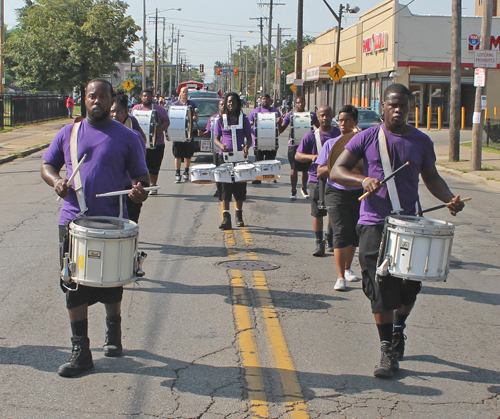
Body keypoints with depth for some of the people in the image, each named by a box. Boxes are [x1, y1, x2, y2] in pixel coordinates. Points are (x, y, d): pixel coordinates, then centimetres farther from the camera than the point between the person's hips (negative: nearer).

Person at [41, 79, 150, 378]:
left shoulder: (127, 137, 4)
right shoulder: (68, 133, 9)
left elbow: (142, 176, 6)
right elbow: (47, 165, 14)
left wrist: (141, 191, -17)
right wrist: (55, 180, -8)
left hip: (113, 222, -1)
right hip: (73, 221, 1)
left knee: (111, 287, 11)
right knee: (74, 286, 0)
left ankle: (113, 335, 36)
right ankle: (80, 351, 7)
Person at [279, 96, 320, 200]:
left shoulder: (311, 115, 7)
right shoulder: (290, 115, 5)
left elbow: (319, 127, 14)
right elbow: (281, 130, 6)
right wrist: (279, 123, -15)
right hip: (293, 145, -2)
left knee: (305, 169, 10)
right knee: (294, 169, -6)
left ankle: (304, 188, 29)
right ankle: (293, 191, 2)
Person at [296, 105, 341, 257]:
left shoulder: (340, 134, 4)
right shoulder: (311, 136, 0)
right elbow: (297, 155, 1)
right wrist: (311, 157, -17)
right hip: (317, 179, -2)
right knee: (317, 213, -1)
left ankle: (331, 239, 30)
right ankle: (319, 244, 7)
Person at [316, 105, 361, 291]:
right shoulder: (331, 144, 5)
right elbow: (320, 172, 3)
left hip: (359, 193, 1)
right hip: (336, 193, -1)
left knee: (355, 234, 12)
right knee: (341, 232, -11)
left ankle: (347, 268, 34)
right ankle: (340, 277, -9)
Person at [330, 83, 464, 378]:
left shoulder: (421, 141, 7)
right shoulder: (367, 138, 0)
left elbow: (431, 177, 16)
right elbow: (337, 171, -2)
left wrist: (450, 199, -4)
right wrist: (363, 180, -22)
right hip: (374, 224, -2)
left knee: (410, 286, 9)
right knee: (381, 289, -4)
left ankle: (398, 330, 38)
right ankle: (388, 351, 5)